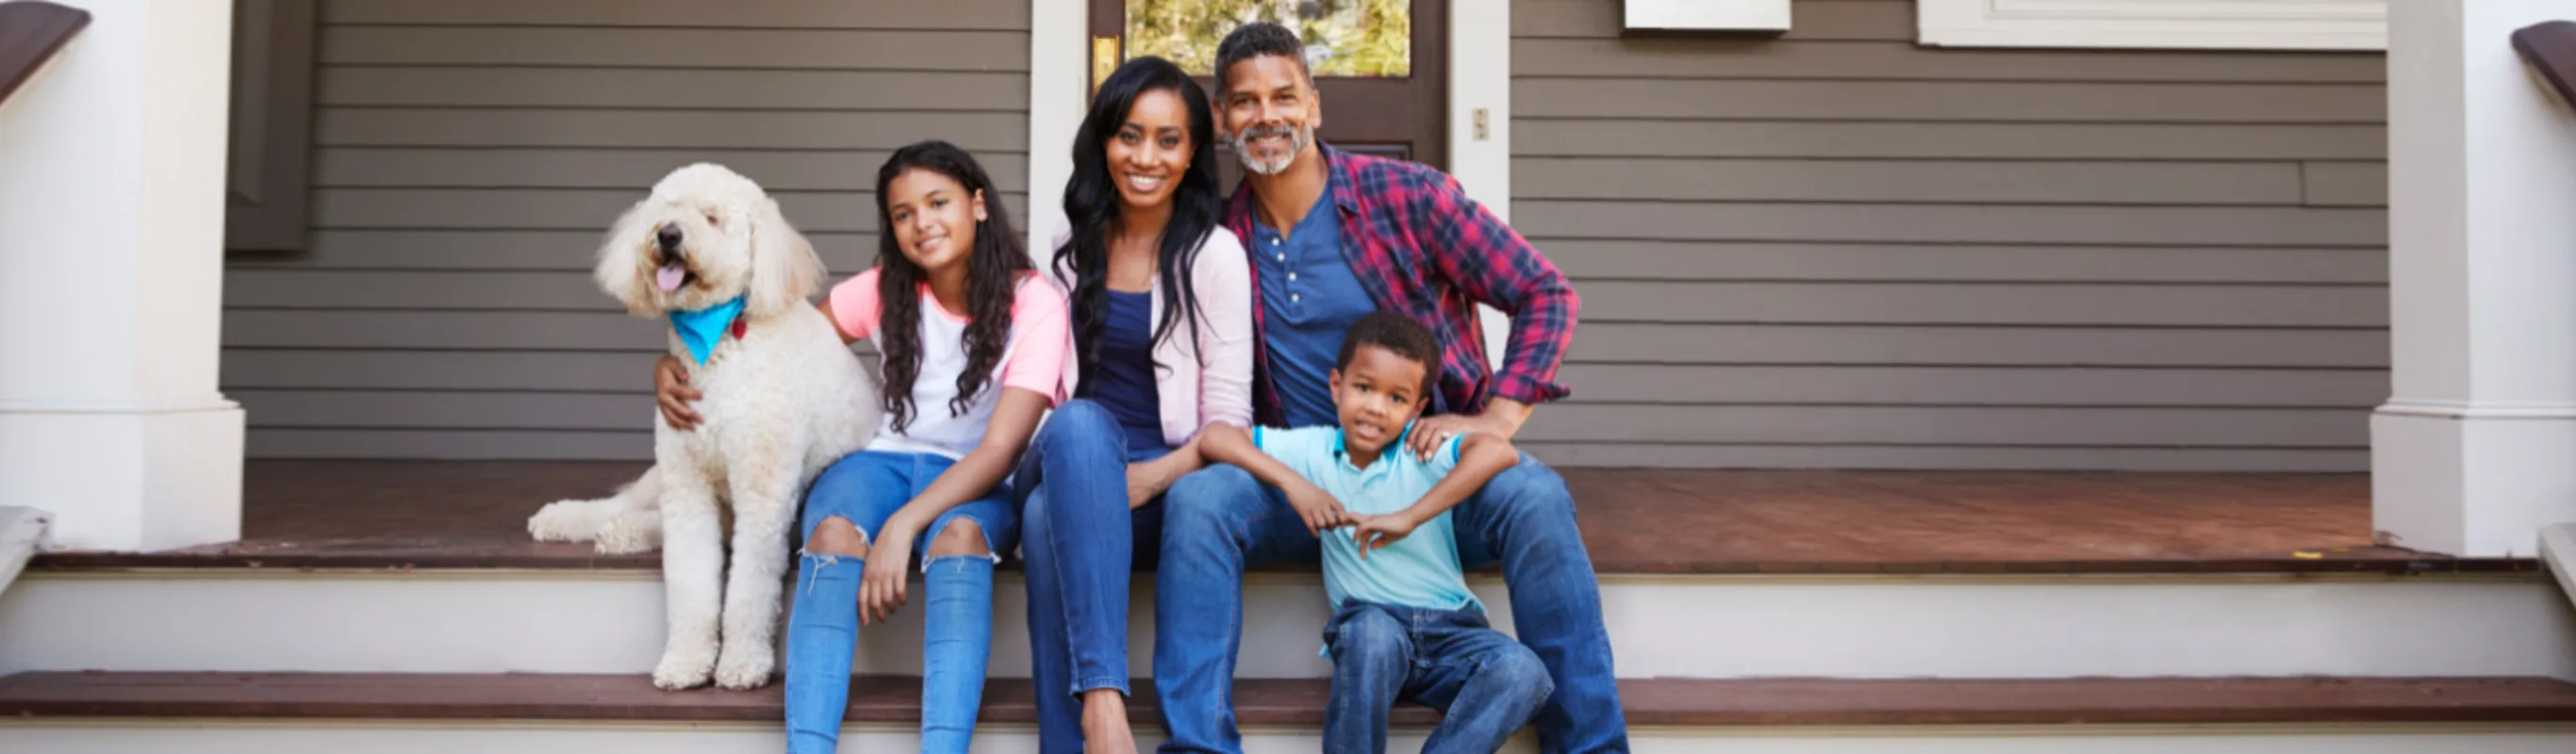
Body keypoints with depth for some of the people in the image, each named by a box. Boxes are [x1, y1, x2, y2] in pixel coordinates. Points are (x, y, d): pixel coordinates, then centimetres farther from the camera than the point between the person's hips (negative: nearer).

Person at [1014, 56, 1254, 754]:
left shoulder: (1214, 255, 0)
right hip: (1074, 468, 3)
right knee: (1080, 422, -35)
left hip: (1168, 486, -3)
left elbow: (1228, 417, -5)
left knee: (1049, 514, -36)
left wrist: (1151, 477, -21)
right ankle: (1102, 698, -46)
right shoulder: (1071, 247, 13)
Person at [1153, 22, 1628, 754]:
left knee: (1532, 498, -33)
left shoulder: (1407, 196, -4)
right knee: (1198, 497, -28)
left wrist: (1498, 419, -13)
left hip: (1436, 461, -2)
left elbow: (1546, 294, -1)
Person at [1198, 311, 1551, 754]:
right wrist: (1293, 483, -11)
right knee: (1373, 627, -37)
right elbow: (1214, 438, 3)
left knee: (1524, 673, -29)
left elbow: (1499, 451, -21)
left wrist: (1410, 517, -24)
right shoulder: (1313, 449, 6)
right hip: (1367, 631, 0)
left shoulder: (1423, 450, -1)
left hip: (1450, 633, 0)